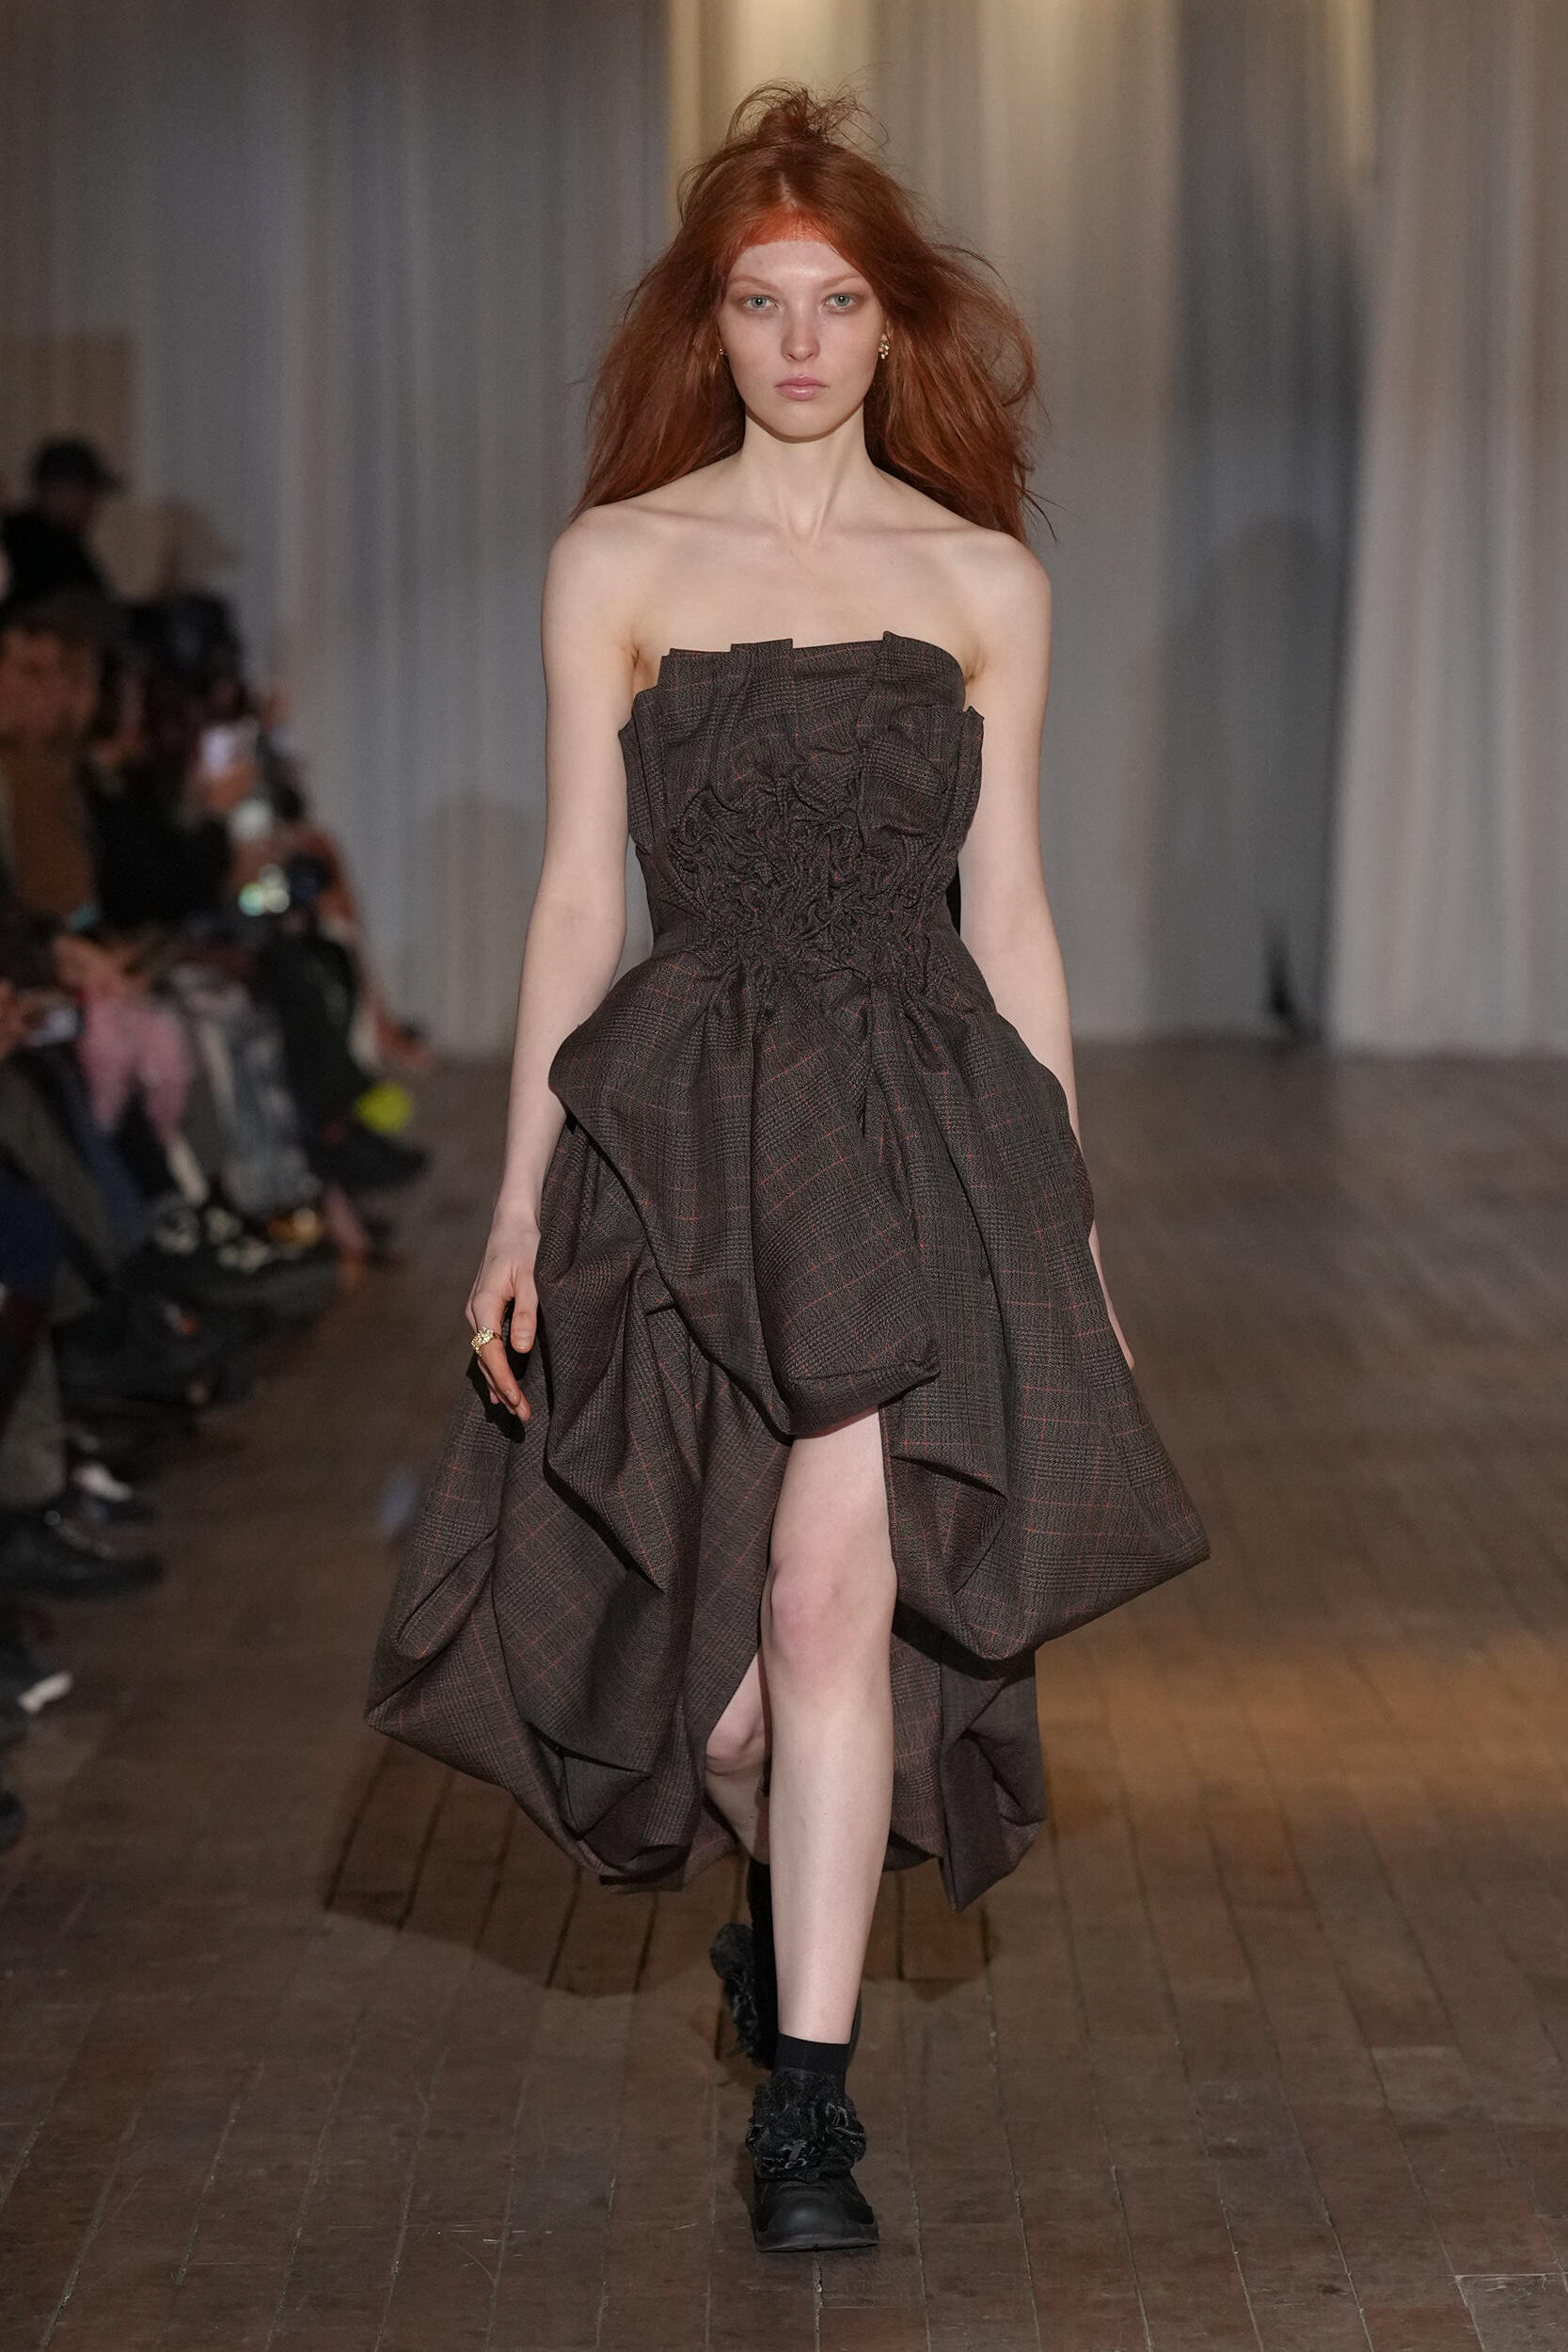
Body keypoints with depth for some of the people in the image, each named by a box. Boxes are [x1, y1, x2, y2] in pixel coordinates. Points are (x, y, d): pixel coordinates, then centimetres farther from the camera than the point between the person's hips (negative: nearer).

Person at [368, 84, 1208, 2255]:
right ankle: (794, 1906, 40)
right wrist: (522, 1203, 0)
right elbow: (580, 895, 4)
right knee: (715, 1673, 6)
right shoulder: (617, 564, 4)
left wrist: (1073, 1225, 8)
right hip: (684, 1127, 0)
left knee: (835, 1589, -14)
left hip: (926, 1135, 0)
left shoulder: (987, 579, 7)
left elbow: (1009, 908, 9)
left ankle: (807, 2092, -5)